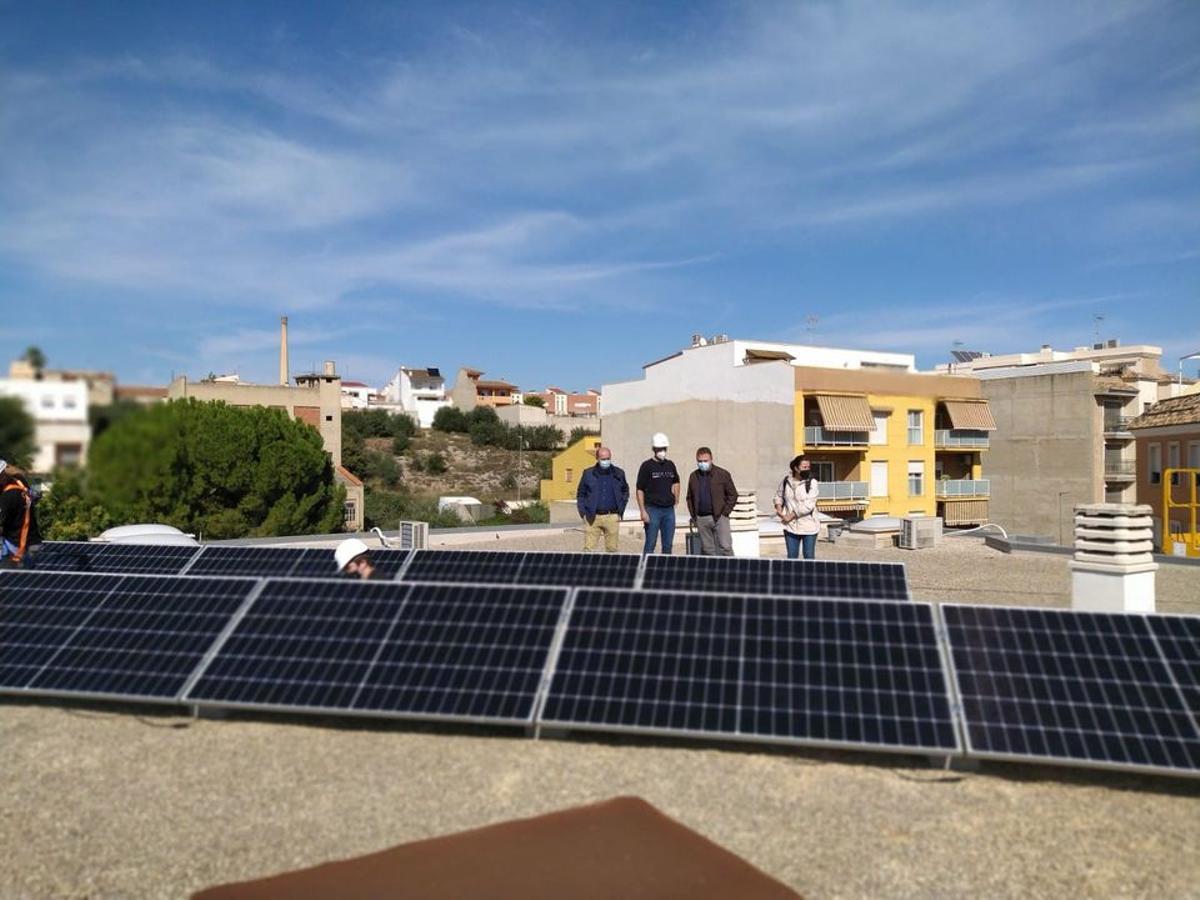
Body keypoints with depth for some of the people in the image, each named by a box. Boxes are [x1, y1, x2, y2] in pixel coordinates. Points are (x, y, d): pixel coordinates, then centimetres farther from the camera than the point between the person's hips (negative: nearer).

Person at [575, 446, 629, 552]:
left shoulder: (618, 474, 7)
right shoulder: (588, 474, 4)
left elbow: (625, 492, 18)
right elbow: (580, 494, 10)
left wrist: (620, 511, 8)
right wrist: (583, 513, 1)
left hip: (612, 517, 1)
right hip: (592, 518, -1)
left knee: (612, 549, 4)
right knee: (588, 549, -3)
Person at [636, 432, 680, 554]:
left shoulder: (670, 465, 10)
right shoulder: (647, 466, -5)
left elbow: (676, 482, 29)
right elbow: (640, 490, -7)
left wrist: (676, 498, 14)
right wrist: (643, 511, -13)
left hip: (669, 509, 5)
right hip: (652, 509, -5)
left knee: (668, 544, 10)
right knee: (650, 544, -2)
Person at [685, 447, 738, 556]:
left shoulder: (723, 474, 0)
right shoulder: (693, 476, 11)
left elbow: (733, 495, 2)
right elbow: (690, 498, 19)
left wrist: (725, 512, -6)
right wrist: (693, 516, 8)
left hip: (719, 517, -3)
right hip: (701, 519, 4)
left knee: (725, 547, -8)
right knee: (707, 550, 6)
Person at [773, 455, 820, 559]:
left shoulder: (812, 483, -9)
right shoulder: (786, 481, 2)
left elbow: (808, 505, -16)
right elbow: (779, 495, 21)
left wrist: (791, 515, -13)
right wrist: (778, 507, 2)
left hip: (808, 527, -3)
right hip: (791, 526, 3)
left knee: (809, 557, 4)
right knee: (791, 557, 10)